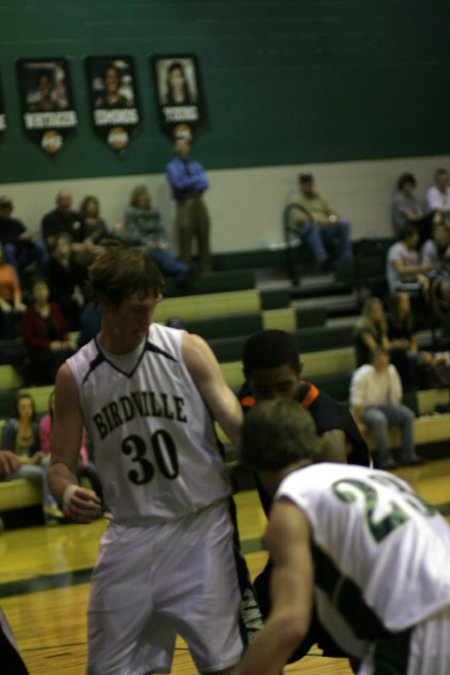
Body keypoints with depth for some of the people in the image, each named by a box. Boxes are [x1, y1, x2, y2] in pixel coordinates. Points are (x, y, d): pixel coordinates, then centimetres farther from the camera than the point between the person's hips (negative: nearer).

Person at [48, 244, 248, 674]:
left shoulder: (186, 350, -4)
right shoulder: (74, 376, 1)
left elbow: (234, 420, -10)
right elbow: (61, 464, 5)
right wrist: (67, 493, -18)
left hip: (200, 526, -2)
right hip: (130, 533, 2)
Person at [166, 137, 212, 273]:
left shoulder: (196, 165, 16)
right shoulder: (171, 166, 4)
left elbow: (205, 184, 2)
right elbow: (179, 183, -12)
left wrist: (188, 183, -10)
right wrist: (196, 179, -4)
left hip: (199, 204, 4)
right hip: (184, 206, -4)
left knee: (204, 241, 3)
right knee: (185, 243, -7)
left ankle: (206, 271, 7)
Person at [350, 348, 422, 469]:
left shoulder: (391, 370, 0)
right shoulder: (363, 374, -17)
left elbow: (396, 394, 10)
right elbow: (356, 401, -17)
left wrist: (397, 412, 2)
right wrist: (359, 423, -20)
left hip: (383, 406, 6)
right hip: (366, 409, -6)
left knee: (408, 415, -19)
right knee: (379, 419, -39)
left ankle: (408, 455, -15)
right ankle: (385, 459, -36)